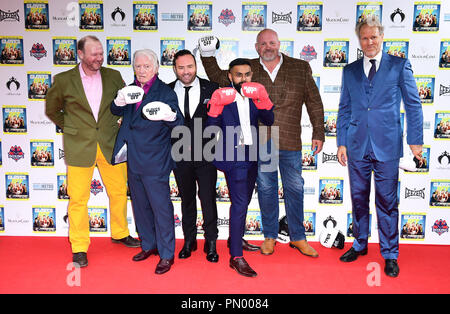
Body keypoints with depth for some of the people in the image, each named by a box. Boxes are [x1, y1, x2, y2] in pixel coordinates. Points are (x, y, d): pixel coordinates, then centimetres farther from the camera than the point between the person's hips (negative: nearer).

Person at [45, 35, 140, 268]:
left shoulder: (113, 76, 3)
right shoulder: (63, 80, -2)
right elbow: (52, 110, 13)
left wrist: (115, 124, 10)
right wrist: (69, 127, 9)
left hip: (110, 144, 3)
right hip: (79, 146, -2)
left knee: (119, 192, 11)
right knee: (78, 198, 1)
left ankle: (120, 233, 33)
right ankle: (79, 247, 16)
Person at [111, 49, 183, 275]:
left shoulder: (165, 92, -9)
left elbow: (179, 125, -17)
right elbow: (116, 112, 4)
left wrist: (171, 116, -40)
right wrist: (119, 102, -19)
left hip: (155, 162, -6)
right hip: (133, 160, 7)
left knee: (161, 207, -1)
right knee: (140, 205, 18)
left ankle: (166, 254, 14)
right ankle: (149, 245, 36)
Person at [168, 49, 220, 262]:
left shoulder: (211, 89, 0)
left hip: (206, 155, -1)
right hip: (180, 156, 2)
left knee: (208, 198, 2)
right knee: (186, 199, 14)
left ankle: (211, 243, 18)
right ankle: (189, 241, 29)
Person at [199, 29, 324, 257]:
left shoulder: (301, 69, 4)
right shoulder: (247, 70, 6)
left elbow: (314, 103, 7)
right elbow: (218, 78, 15)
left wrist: (318, 133, 4)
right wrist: (207, 54, 3)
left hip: (290, 143, 0)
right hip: (260, 142, 0)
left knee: (294, 189, 8)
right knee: (266, 189, 10)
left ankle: (297, 237, 24)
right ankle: (270, 236, 26)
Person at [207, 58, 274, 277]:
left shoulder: (255, 97, 10)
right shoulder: (223, 98, -4)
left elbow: (269, 121, -4)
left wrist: (262, 99, -17)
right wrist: (216, 107, -25)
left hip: (251, 156, 6)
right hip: (233, 156, -6)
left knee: (244, 202, 18)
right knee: (239, 203, -12)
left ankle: (236, 239, 38)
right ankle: (236, 257, -6)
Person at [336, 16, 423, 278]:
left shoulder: (400, 66, 2)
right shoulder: (350, 70, 10)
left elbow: (413, 105, 2)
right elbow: (344, 109, 11)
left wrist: (416, 140, -3)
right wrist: (341, 143, 6)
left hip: (387, 147, -3)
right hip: (357, 146, 3)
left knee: (387, 202, 3)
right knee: (359, 199, 13)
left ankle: (390, 255, 18)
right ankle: (360, 245, 30)